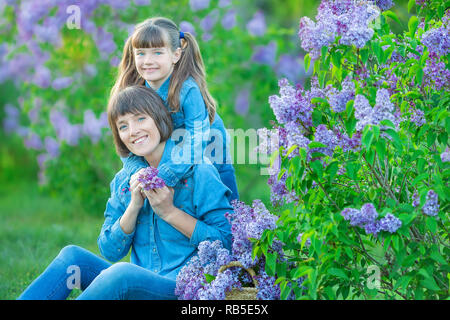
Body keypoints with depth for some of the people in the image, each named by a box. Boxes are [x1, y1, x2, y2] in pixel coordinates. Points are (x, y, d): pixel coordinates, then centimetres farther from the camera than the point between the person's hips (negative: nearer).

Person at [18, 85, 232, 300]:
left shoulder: (196, 172, -5)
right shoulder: (123, 181, 13)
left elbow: (226, 241, -10)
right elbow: (110, 251, 10)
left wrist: (169, 212, -12)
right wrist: (134, 206, -5)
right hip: (138, 286, 6)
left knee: (121, 273, -33)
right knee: (72, 256, -15)